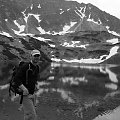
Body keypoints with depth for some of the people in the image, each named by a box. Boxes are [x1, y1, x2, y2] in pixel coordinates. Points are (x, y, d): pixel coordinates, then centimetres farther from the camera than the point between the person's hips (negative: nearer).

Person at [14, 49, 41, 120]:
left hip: (33, 94, 8)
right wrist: (23, 88, -26)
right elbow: (16, 78, -19)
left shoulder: (37, 67, 9)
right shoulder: (26, 67, -17)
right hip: (26, 95, -8)